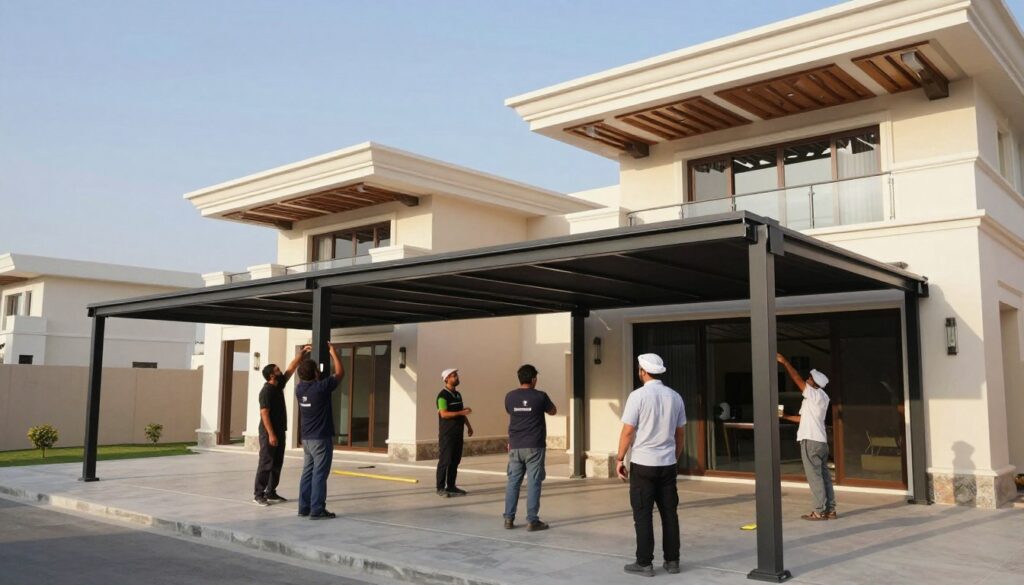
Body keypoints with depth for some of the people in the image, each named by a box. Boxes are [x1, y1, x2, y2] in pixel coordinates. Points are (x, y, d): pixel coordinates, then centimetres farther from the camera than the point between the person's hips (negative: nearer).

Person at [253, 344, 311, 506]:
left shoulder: (279, 386, 9)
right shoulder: (266, 391, -16)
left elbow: (291, 368, 15)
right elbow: (264, 414, -19)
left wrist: (301, 353, 9)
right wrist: (271, 434, -22)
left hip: (280, 431, 9)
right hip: (269, 433, -9)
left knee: (277, 464, 11)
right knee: (266, 464, -5)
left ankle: (271, 493, 17)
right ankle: (258, 494, 0)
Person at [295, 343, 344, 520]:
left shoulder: (299, 388, 2)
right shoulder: (321, 387, -17)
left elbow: (303, 379, 28)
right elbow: (340, 373, -3)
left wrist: (306, 358, 29)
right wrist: (333, 353, 8)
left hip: (307, 438, 7)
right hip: (322, 438, -7)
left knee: (307, 473, 12)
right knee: (319, 474, -4)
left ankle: (304, 507, 16)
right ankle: (317, 510, -3)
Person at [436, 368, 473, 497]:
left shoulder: (457, 394, 15)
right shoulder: (443, 395, -12)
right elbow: (443, 414, -21)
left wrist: (468, 426, 17)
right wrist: (461, 412, -24)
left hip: (458, 433, 8)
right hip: (447, 434, -8)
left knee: (455, 461, 10)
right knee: (445, 461, -5)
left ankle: (451, 486, 18)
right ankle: (440, 488, 1)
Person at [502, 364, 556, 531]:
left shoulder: (510, 397, 1)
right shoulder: (540, 396, -8)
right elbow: (553, 411, 11)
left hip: (515, 446, 4)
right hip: (534, 446, -4)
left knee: (513, 481, 10)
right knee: (533, 483, 0)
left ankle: (509, 518, 13)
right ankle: (532, 520, 1)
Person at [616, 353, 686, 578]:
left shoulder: (638, 396, -11)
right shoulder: (675, 397, 5)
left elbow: (628, 432, -11)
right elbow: (679, 434, 11)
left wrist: (619, 459, -1)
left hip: (643, 464, -5)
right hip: (668, 464, 5)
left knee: (643, 514, 2)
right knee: (669, 513, 11)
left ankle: (644, 563, 5)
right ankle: (672, 561, 15)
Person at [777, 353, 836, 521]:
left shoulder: (817, 395, -10)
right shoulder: (820, 398, 17)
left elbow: (797, 379, -11)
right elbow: (803, 418, 21)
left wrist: (784, 361, -6)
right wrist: (784, 416, 24)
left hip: (811, 441, -9)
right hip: (820, 441, 9)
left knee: (815, 477, -5)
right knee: (824, 476, 9)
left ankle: (820, 511, -2)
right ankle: (830, 510, 12)